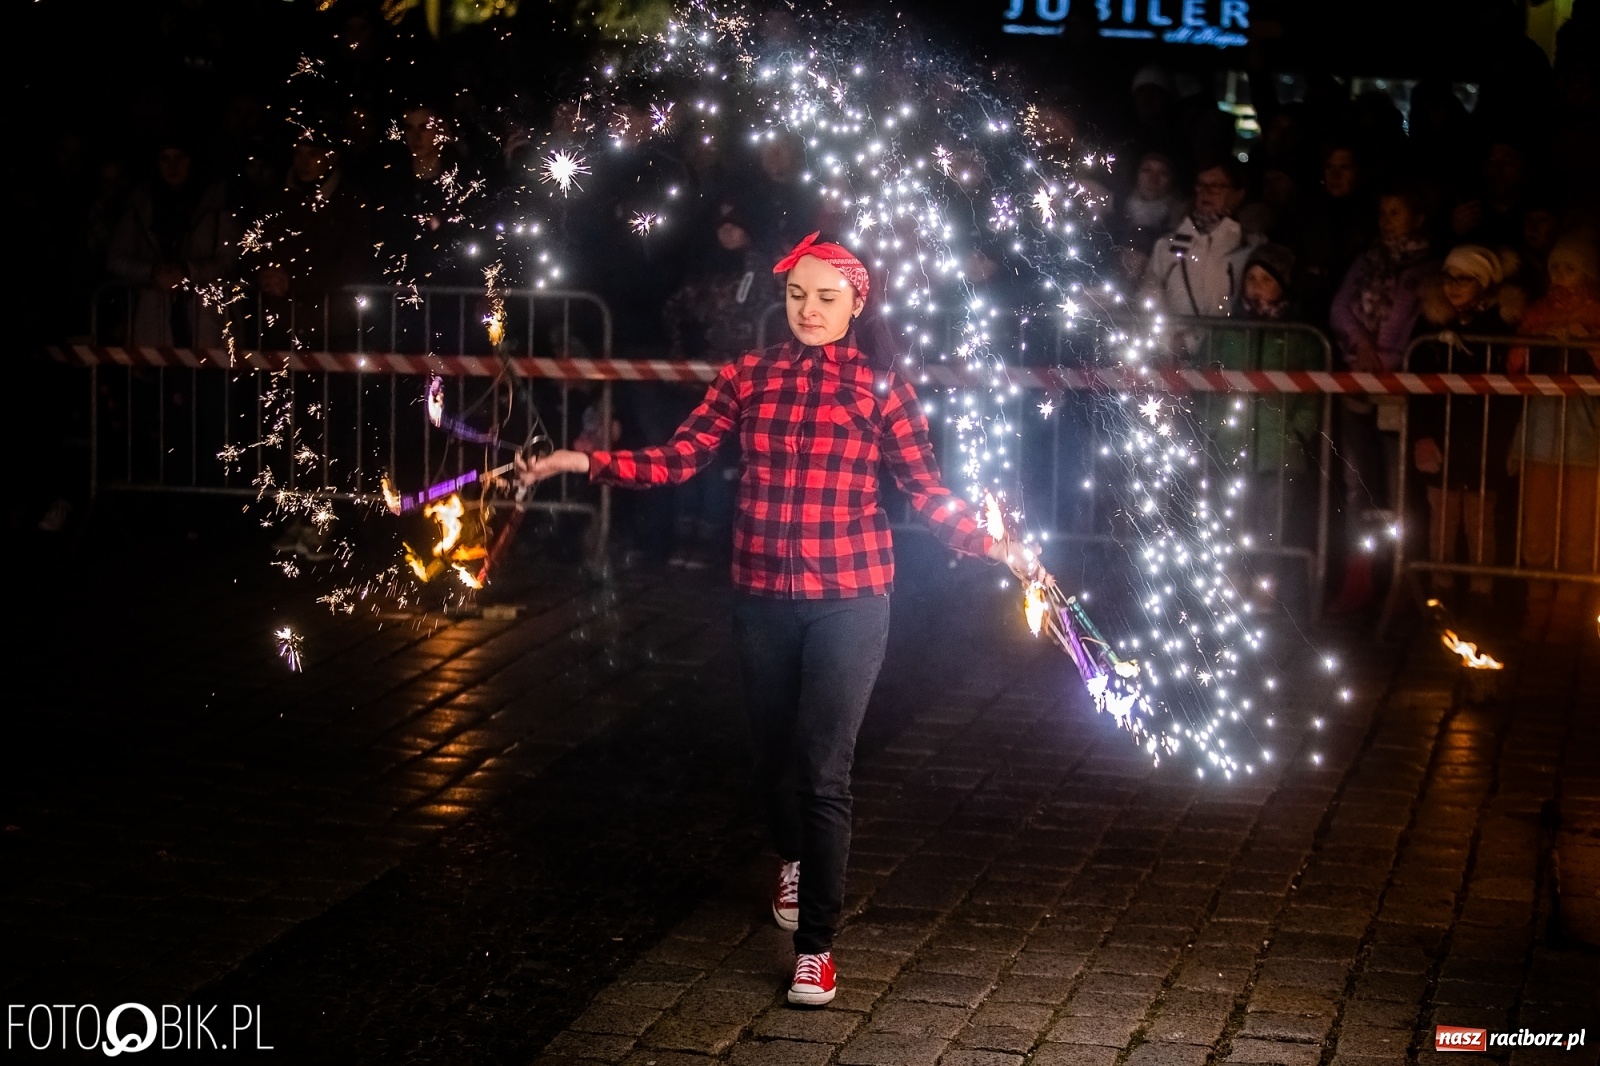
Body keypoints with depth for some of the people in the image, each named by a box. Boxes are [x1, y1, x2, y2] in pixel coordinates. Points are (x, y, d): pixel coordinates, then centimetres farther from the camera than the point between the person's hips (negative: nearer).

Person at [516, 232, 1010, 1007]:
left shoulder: (880, 385, -4)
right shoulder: (749, 376, 3)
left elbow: (926, 490, -5)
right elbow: (677, 459, -2)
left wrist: (990, 544, -19)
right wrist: (581, 462, -11)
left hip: (849, 602, -3)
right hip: (763, 599, 3)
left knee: (823, 769, -7)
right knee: (773, 751, 17)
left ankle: (816, 944, 2)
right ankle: (794, 862, 49)